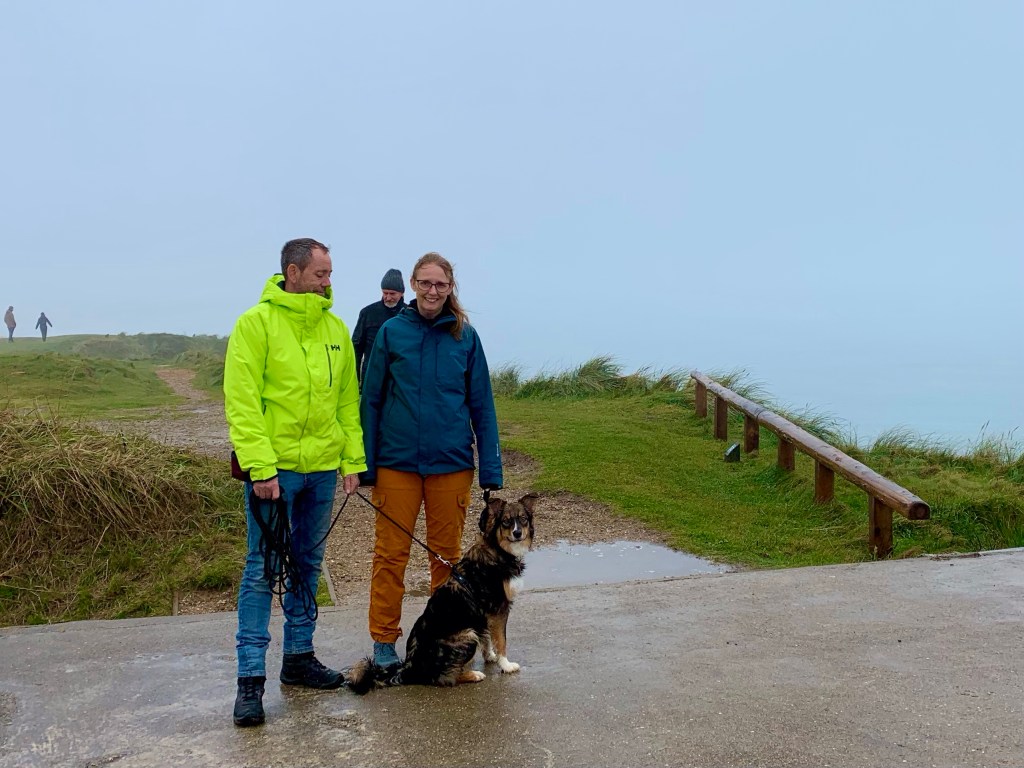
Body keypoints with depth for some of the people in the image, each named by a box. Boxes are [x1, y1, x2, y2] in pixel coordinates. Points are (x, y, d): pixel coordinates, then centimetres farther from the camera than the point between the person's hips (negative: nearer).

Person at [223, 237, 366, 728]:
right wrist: (260, 466, -18)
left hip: (322, 467, 6)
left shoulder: (335, 328, 9)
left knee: (308, 566, 15)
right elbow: (241, 400, -13)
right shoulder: (256, 322, -8)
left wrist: (353, 458, 6)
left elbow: (348, 399, 11)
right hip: (274, 467, -5)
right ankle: (251, 678, 8)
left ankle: (299, 657, 29)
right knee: (262, 570, 0)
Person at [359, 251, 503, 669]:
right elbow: (371, 400, 4)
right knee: (391, 553, 4)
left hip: (452, 463, 1)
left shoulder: (465, 336, 2)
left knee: (448, 554, 11)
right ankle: (384, 640, 17)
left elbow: (482, 406, 4)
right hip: (397, 463, -1)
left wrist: (491, 470, 0)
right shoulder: (391, 332, 0)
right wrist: (365, 465, -1)